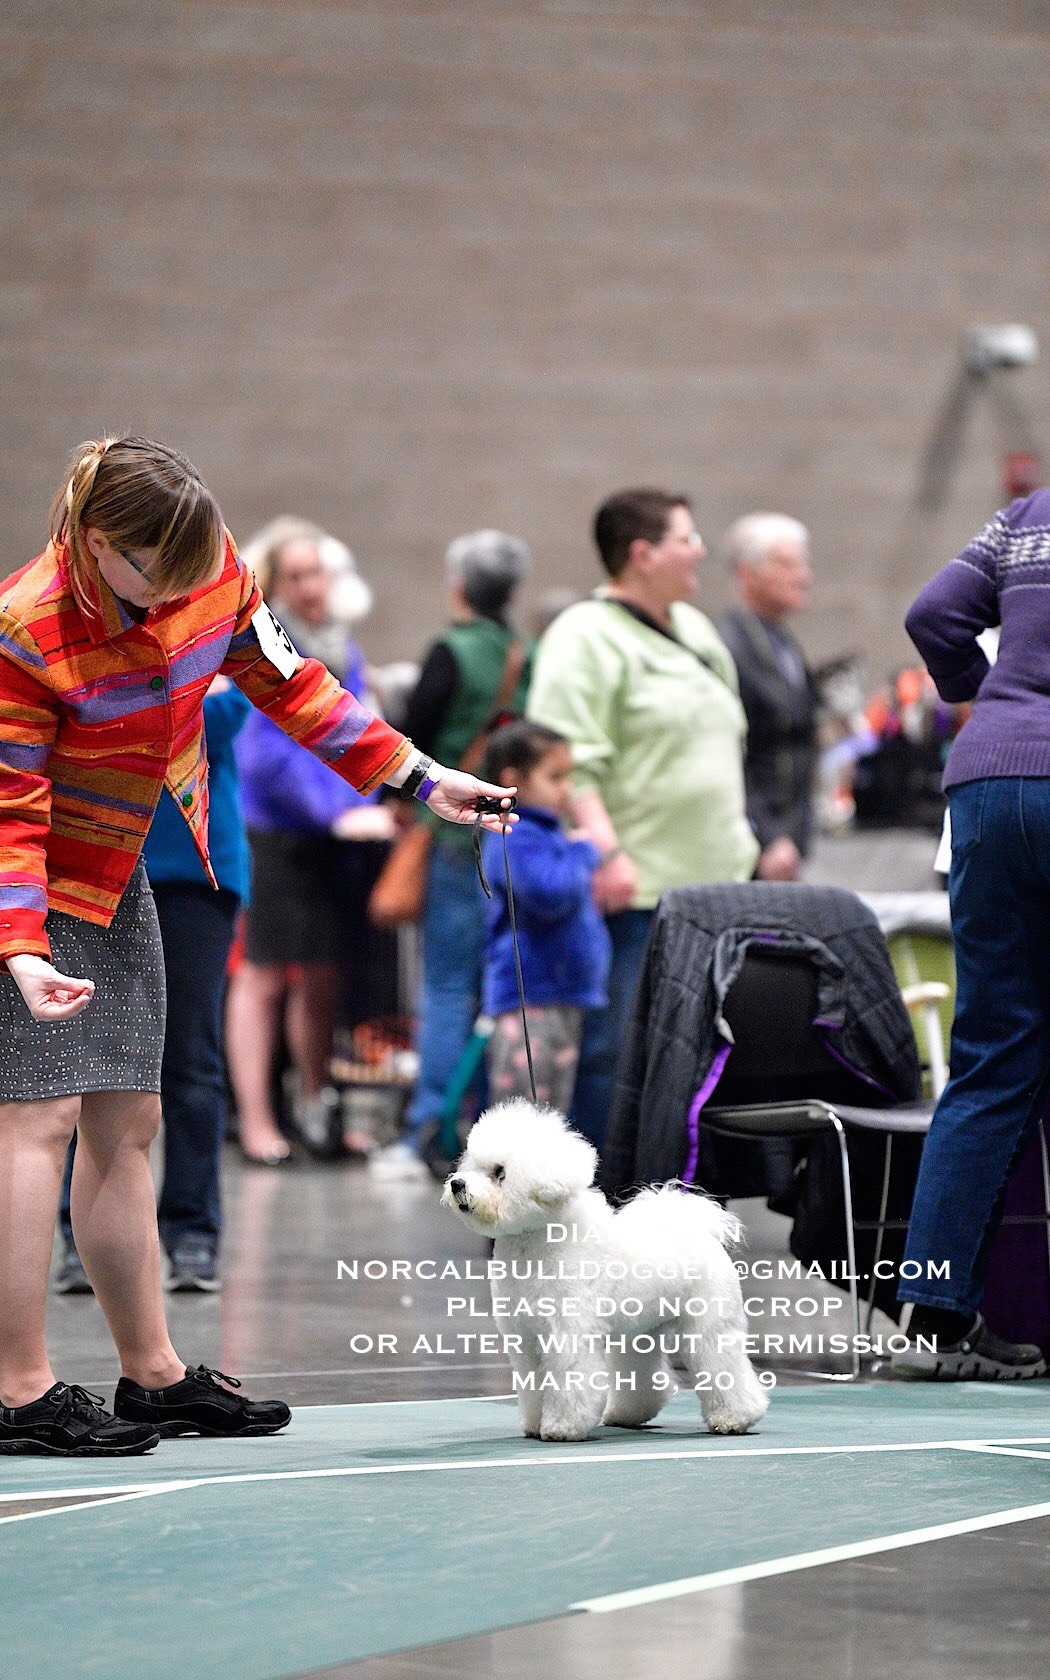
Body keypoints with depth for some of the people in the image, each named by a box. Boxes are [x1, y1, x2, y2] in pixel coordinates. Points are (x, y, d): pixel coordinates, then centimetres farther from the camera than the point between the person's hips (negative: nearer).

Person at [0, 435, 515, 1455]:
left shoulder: (211, 572, -10)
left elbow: (284, 682, 4)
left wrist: (419, 779, 3)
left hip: (111, 872, 8)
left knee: (124, 1122, 9)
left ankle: (153, 1374, 15)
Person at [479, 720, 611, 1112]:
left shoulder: (549, 835, 19)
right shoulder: (516, 838, -14)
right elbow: (550, 895, -28)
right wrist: (582, 852, -13)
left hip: (564, 1001, 10)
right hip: (528, 1002, -10)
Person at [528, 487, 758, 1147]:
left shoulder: (696, 631, 19)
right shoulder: (588, 637, -10)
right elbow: (571, 761, -19)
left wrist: (739, 840, 24)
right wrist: (607, 852, -26)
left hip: (708, 881, 9)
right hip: (630, 892, -9)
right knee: (612, 1048, -8)